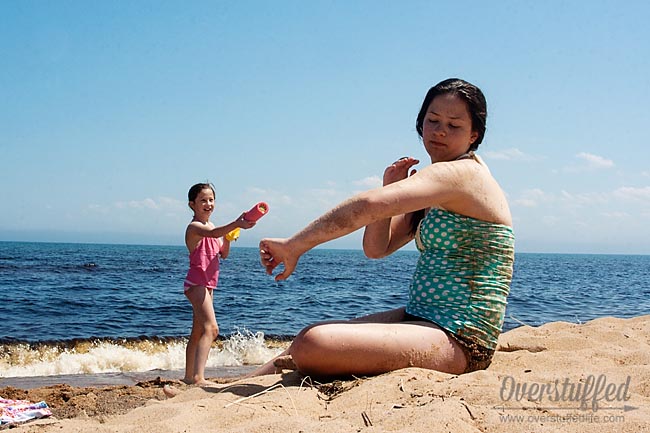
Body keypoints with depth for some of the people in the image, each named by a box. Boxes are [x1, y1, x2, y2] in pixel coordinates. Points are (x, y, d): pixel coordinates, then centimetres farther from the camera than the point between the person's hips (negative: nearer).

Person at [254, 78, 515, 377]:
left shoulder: (461, 173, -13)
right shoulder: (435, 191, 17)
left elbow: (368, 205, -27)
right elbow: (376, 248, 13)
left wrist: (294, 246, -23)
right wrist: (391, 187, 0)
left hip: (459, 339, -10)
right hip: (421, 319, 10)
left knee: (313, 344, -26)